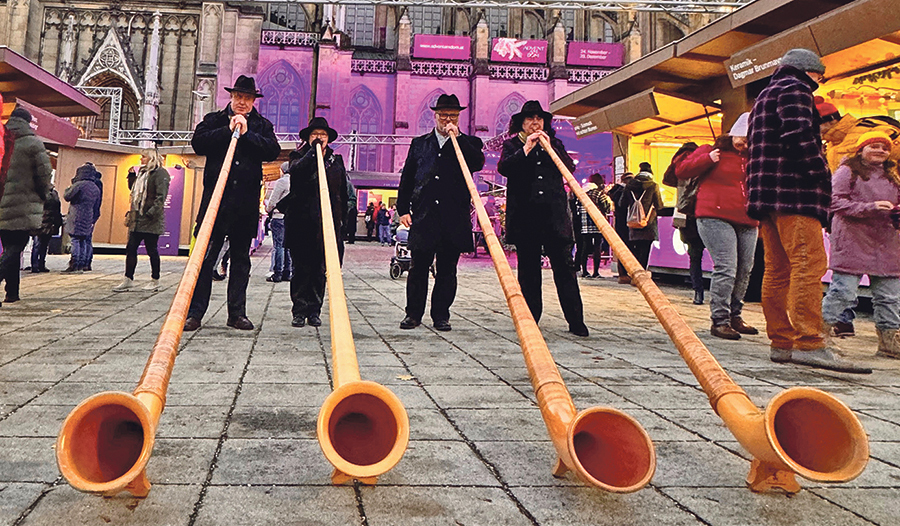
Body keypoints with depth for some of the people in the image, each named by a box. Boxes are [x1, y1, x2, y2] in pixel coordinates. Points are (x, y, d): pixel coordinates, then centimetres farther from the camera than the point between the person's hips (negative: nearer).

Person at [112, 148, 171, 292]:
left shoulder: (160, 173, -9)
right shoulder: (142, 173, 18)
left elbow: (161, 197, -17)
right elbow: (134, 190, 28)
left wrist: (151, 213, -23)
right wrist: (131, 176, 14)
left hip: (150, 221, -8)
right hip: (137, 219, 8)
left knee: (152, 250, 1)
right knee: (130, 249, 6)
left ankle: (155, 281, 13)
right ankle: (128, 280, 11)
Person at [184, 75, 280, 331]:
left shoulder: (262, 125, 15)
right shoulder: (214, 120, 13)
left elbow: (273, 151, -2)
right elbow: (198, 143, -5)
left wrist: (247, 133, -9)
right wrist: (228, 130, -8)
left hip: (247, 202, 2)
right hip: (216, 197, -2)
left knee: (241, 258, 7)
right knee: (206, 255, -5)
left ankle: (237, 313, 13)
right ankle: (194, 312, 0)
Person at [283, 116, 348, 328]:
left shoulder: (336, 160, 17)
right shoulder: (299, 156, 9)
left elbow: (343, 193, 17)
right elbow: (296, 171, -15)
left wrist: (342, 219, 13)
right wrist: (313, 152, -18)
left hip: (327, 223, 2)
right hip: (302, 223, -2)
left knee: (320, 270, 4)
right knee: (301, 269, -1)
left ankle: (314, 311, 11)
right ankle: (300, 311, 6)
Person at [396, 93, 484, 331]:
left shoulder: (468, 143, 12)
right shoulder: (419, 143, 16)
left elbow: (478, 163, -10)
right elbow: (407, 178, 14)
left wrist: (457, 137, -10)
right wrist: (403, 208, 5)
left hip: (455, 218, -1)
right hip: (423, 216, 1)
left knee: (447, 269, 4)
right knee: (418, 267, 3)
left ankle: (441, 315, 14)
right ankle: (414, 313, 14)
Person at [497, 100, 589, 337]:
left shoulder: (554, 144, 20)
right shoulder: (512, 145, 14)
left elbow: (569, 167, 7)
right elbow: (503, 168, -4)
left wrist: (550, 148, -3)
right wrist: (526, 149, -10)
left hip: (555, 214, 1)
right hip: (524, 215, -1)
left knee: (564, 265, -4)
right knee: (528, 268, 2)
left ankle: (576, 321, -3)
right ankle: (530, 318, 11)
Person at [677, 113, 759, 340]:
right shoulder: (711, 151, 7)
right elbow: (681, 171, 0)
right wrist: (708, 159, -11)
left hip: (747, 222, 7)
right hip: (716, 219, -6)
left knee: (744, 270, 7)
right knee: (726, 269, -15)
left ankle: (734, 316, 21)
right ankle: (719, 321, -9)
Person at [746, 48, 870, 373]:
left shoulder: (764, 97, 30)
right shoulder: (793, 90, 0)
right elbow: (799, 136, -16)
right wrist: (821, 174, -9)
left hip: (767, 195, 10)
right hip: (794, 192, -10)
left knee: (777, 270, 7)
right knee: (809, 264, -15)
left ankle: (781, 343, 8)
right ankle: (809, 344, -21)